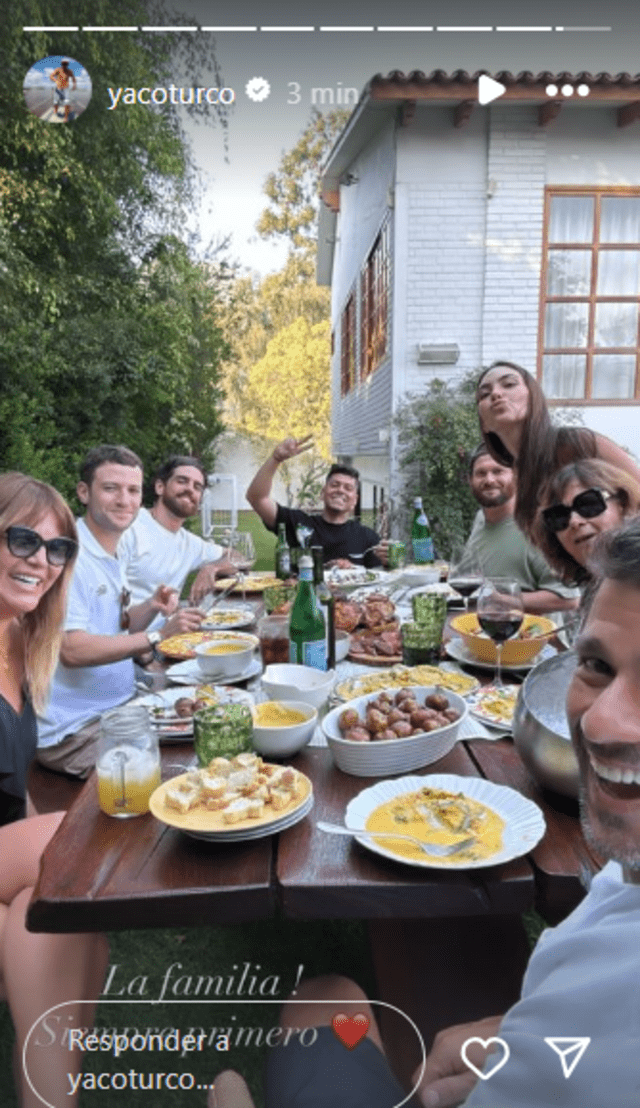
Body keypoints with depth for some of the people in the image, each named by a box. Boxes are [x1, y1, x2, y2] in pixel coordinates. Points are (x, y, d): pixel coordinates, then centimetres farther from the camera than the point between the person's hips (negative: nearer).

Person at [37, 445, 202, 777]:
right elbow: (72, 649, -26)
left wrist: (151, 608, -4)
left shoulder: (111, 556, 9)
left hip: (119, 708, 8)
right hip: (76, 730, -8)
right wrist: (158, 636, -25)